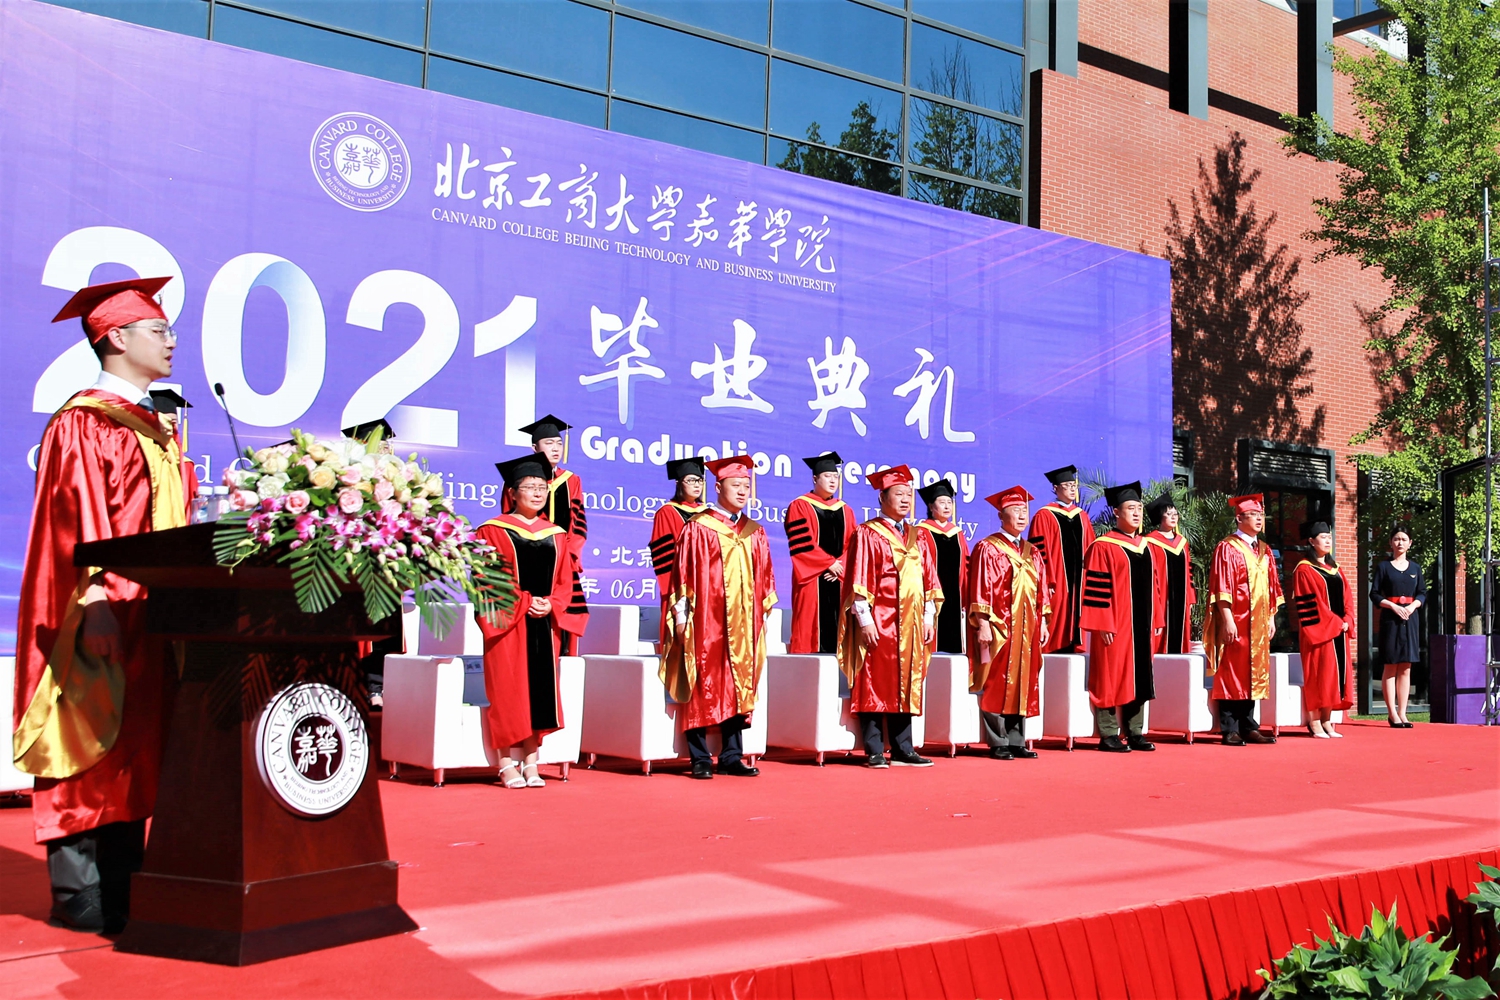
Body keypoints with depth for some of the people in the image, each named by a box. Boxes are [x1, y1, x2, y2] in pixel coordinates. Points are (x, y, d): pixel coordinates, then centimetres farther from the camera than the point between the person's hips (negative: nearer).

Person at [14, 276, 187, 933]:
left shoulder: (157, 429, 19)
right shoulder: (82, 424, -8)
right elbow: (79, 525, -16)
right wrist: (100, 601, -24)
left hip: (152, 607, 9)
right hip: (101, 616, -8)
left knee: (136, 747, 9)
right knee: (93, 744, -5)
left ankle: (123, 888, 15)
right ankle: (81, 896, 1)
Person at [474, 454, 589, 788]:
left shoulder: (555, 535, 13)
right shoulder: (494, 531, -1)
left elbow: (565, 582, 11)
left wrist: (550, 605, -7)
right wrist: (523, 602, -14)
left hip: (545, 626, 5)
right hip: (508, 625, -4)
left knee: (540, 690, 4)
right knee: (508, 691, -4)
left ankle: (530, 763, 12)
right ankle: (506, 764, 3)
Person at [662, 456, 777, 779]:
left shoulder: (754, 533, 13)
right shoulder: (698, 529, -1)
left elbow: (764, 577, 16)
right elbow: (683, 573, -4)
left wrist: (764, 609, 10)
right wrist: (681, 616, -9)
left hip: (744, 627, 5)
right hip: (706, 623, -5)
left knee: (739, 689, 5)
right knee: (703, 689, -3)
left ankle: (731, 757, 11)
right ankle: (700, 760, 3)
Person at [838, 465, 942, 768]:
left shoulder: (917, 537, 16)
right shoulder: (867, 534, -3)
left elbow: (929, 580, 15)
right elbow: (858, 580, -9)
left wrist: (929, 617, 7)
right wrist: (864, 619, -15)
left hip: (911, 625, 6)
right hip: (879, 623, -6)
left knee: (906, 685, 6)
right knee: (875, 686, -4)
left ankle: (902, 751, 11)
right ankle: (874, 752, 0)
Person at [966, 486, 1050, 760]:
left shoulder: (1032, 553, 15)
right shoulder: (988, 549, -5)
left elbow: (1041, 590, 17)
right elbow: (980, 590, -10)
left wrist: (1042, 622, 10)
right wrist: (983, 624, -16)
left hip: (1026, 631, 6)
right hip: (998, 629, -6)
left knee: (1022, 685, 7)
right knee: (997, 685, -3)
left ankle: (1016, 742, 13)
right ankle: (998, 744, 2)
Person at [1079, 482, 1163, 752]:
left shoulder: (1145, 547, 15)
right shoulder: (1103, 547, -9)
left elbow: (1153, 586, 18)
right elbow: (1096, 588, -13)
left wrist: (1156, 620, 13)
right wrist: (1104, 625, -17)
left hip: (1142, 626, 7)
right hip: (1114, 627, -7)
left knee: (1138, 678, 10)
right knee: (1111, 678, -3)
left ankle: (1135, 732, 18)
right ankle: (1108, 735, 3)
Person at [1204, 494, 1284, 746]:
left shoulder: (1265, 551, 15)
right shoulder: (1227, 548, -6)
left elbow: (1271, 588, 18)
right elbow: (1221, 587, -12)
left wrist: (1271, 617, 11)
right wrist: (1227, 620, -18)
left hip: (1259, 623, 7)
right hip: (1235, 622, -7)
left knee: (1254, 674, 8)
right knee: (1231, 674, -4)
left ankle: (1248, 727, 13)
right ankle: (1230, 731, -2)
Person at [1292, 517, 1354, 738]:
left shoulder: (1335, 569, 17)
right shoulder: (1304, 570, -5)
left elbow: (1347, 598, 12)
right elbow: (1310, 603, -13)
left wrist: (1347, 621, -5)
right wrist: (1334, 622, -15)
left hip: (1338, 630, 7)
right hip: (1318, 630, -7)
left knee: (1334, 674, 6)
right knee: (1318, 674, -7)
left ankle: (1327, 722, 10)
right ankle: (1314, 724, -4)